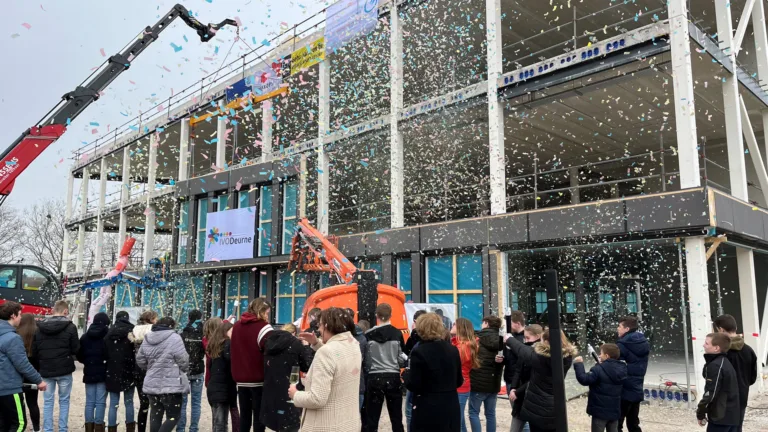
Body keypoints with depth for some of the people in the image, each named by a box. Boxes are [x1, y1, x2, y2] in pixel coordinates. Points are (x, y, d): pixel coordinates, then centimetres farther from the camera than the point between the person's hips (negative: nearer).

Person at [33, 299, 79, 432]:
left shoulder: (40, 327, 2)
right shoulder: (70, 327, -9)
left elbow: (34, 351, 4)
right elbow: (76, 349, -6)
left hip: (46, 370, 3)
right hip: (64, 370, -3)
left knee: (48, 402, 10)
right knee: (64, 401, 8)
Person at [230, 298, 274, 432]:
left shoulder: (237, 326, 9)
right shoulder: (263, 327, -12)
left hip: (241, 380, 6)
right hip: (259, 380, -6)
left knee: (244, 415, 13)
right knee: (258, 416, 2)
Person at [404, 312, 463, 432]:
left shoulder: (419, 352, -14)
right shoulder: (453, 350, 4)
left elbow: (413, 386, -13)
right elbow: (459, 381, 11)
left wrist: (406, 374, 5)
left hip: (428, 410, -5)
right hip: (451, 407, 6)